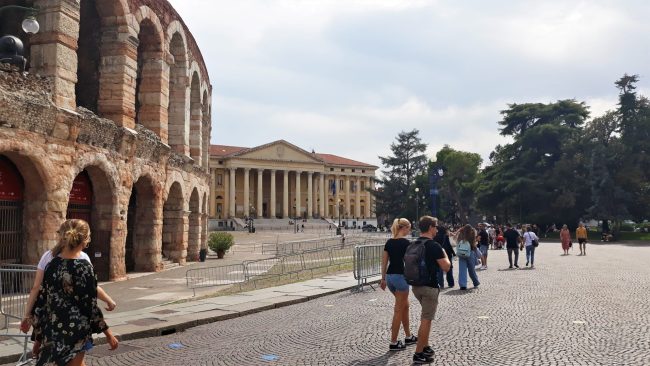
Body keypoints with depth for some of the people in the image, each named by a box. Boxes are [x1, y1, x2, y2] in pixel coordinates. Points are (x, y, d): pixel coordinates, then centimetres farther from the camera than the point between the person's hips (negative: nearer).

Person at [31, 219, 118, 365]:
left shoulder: (52, 265, 3)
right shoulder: (84, 267, -13)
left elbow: (40, 304, 6)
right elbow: (90, 306, -12)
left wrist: (38, 337, 15)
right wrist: (108, 333, -2)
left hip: (51, 333, 6)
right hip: (74, 334, -6)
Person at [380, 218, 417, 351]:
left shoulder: (389, 242, 8)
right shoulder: (405, 242, -12)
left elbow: (384, 262, 10)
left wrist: (383, 279, 16)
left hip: (389, 276, 7)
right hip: (400, 276, -7)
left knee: (405, 305, 21)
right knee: (399, 310, 1)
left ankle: (408, 337, 29)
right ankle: (393, 343, 5)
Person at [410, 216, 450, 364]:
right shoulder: (434, 246, -16)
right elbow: (446, 267, -13)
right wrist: (444, 254, 5)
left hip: (416, 285, 8)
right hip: (430, 286, -8)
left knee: (426, 317, 23)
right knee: (426, 320, -1)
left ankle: (425, 347, 27)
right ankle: (419, 354, 3)